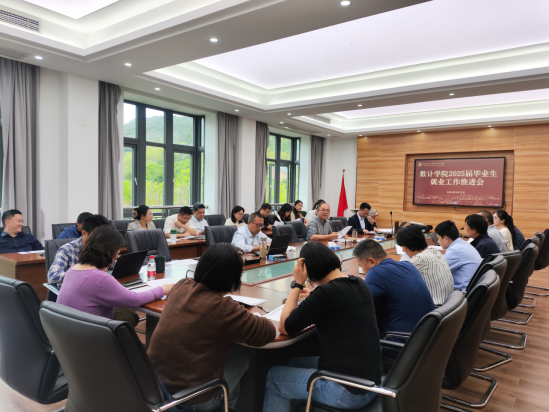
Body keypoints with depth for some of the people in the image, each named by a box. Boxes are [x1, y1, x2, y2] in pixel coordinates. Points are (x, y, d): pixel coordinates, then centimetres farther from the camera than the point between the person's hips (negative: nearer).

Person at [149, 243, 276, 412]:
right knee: (241, 354, 16)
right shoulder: (222, 308, -26)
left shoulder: (181, 286, -7)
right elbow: (269, 332, -14)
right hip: (193, 398, -6)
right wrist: (246, 316, 2)